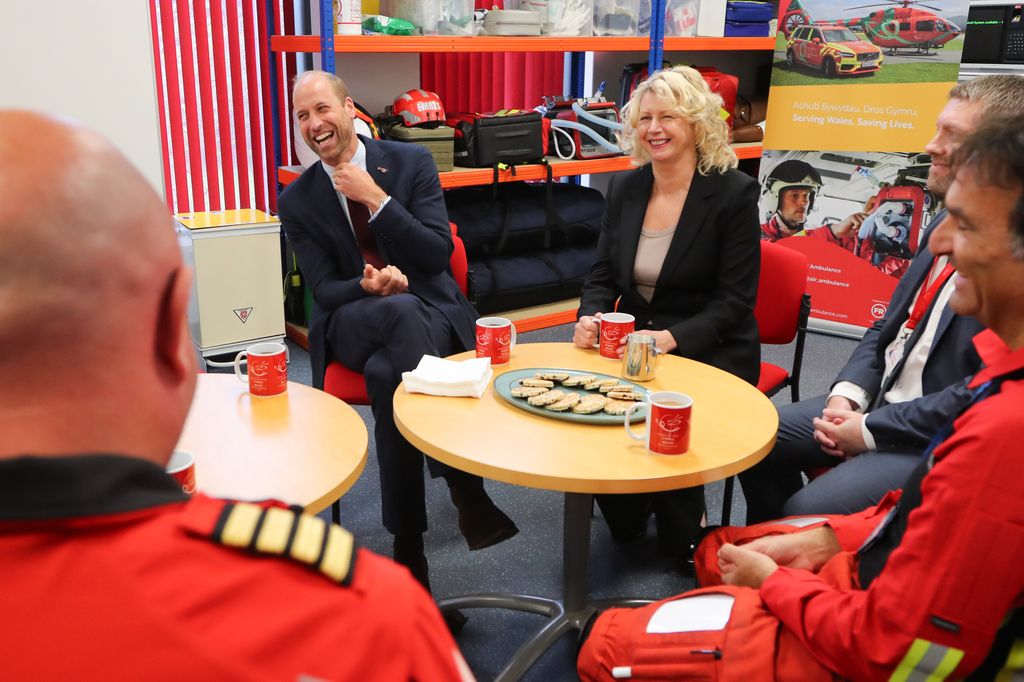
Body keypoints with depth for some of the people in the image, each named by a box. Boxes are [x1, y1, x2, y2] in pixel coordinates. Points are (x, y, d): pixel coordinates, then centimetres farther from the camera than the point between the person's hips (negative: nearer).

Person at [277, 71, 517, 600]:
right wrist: (367, 286, -23)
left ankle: (408, 543, -25)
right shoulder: (297, 200, 6)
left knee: (386, 373, -37)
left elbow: (438, 254, -7)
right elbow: (324, 290, 1)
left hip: (432, 313, 0)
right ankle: (466, 489, -33)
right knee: (402, 311, -38)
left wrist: (376, 199, -15)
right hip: (353, 323, 1)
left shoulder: (411, 162, 2)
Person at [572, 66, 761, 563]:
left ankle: (681, 534, 6)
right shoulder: (624, 188, 6)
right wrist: (590, 318, -14)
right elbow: (602, 275, 9)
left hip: (708, 353, -4)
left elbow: (734, 299, -12)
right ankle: (626, 520, 10)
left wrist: (672, 337, -27)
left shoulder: (734, 192, -9)